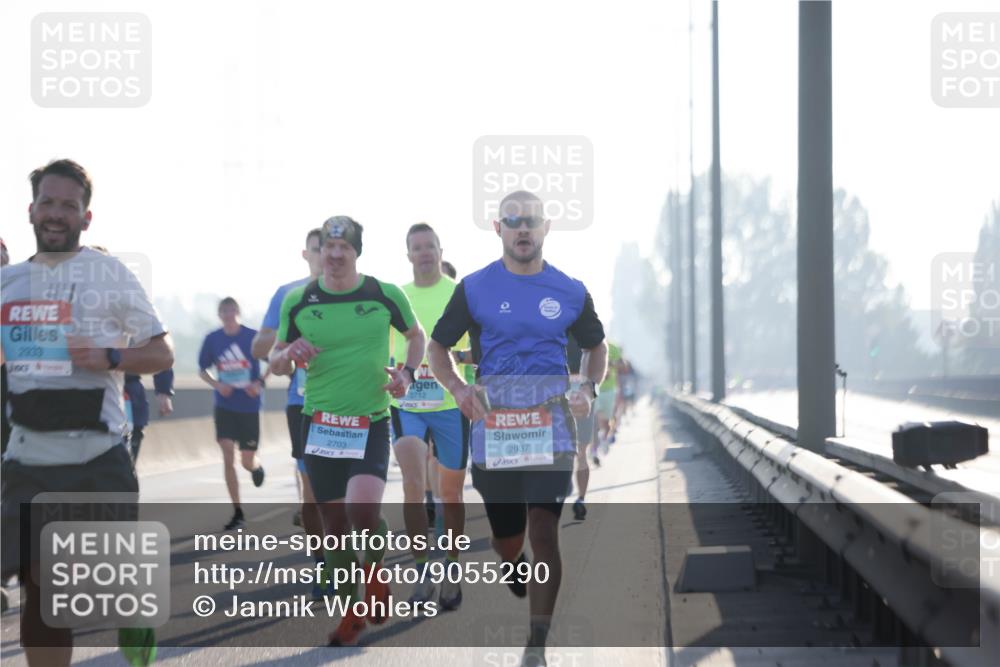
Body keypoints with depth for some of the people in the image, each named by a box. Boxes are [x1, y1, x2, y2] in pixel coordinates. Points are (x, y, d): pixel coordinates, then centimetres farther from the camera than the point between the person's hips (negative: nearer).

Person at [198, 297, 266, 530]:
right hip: (224, 406, 1)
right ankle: (237, 512, -3)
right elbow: (203, 370, 9)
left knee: (248, 462, 4)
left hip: (249, 407, -1)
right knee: (228, 456, -10)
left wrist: (259, 384, -14)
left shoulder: (253, 337, -7)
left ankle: (257, 466, 45)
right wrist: (217, 385, -10)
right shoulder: (212, 339, -1)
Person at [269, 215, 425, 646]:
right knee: (334, 522, 5)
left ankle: (376, 572, 10)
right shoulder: (297, 301, 1)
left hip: (371, 422, -2)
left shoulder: (385, 296, -3)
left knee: (363, 511, -22)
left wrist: (407, 372, -3)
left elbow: (416, 336, 15)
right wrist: (289, 355, -12)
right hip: (320, 424, 2)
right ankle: (352, 612, 21)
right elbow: (276, 361, 11)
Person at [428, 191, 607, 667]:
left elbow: (596, 347, 19)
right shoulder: (474, 288, 2)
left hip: (550, 426, -1)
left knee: (543, 533, -11)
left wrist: (588, 388, -1)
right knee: (506, 539, 10)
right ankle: (514, 571, 46)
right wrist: (457, 388, -9)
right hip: (492, 426, 1)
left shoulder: (570, 291, 5)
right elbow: (437, 347, 10)